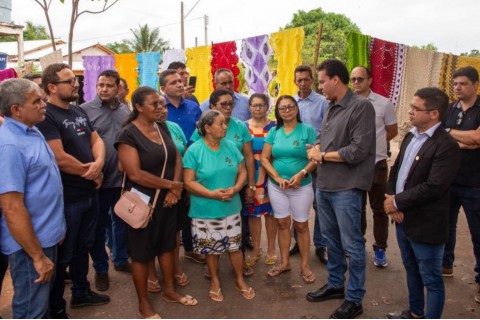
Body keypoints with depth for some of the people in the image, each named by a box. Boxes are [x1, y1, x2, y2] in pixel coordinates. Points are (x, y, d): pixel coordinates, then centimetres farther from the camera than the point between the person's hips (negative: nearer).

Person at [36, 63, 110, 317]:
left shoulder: (79, 111, 8)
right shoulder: (46, 117, -18)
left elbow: (96, 140, 8)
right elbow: (59, 158, -25)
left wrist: (98, 163, -13)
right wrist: (92, 173, -12)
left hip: (90, 193, 8)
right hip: (66, 198, -8)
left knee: (83, 246, 22)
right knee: (62, 254, 8)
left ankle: (81, 291, 41)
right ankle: (55, 308, 26)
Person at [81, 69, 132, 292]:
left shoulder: (126, 112, 6)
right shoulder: (85, 110, -9)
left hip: (123, 178, 4)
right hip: (98, 180, -4)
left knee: (122, 222, 18)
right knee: (99, 225, 10)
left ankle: (120, 259, 38)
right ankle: (100, 268, 28)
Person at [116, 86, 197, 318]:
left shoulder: (162, 127, 4)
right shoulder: (128, 135, -17)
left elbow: (177, 159, 4)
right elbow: (135, 174, -24)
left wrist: (175, 189, -11)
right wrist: (171, 185, -17)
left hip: (167, 200, 7)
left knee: (167, 245, 19)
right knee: (141, 252, 9)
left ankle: (169, 290, 38)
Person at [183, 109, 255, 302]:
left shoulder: (230, 146, 1)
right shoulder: (194, 150, -11)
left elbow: (242, 172, 5)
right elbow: (188, 182, -13)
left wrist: (236, 188, -14)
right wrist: (212, 194, -23)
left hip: (231, 207, 3)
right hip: (205, 210, -3)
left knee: (235, 245, 11)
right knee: (211, 248, 13)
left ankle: (240, 280, 33)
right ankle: (215, 281, 36)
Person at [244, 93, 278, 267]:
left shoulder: (274, 127, 2)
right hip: (251, 176, 1)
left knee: (270, 210, 7)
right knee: (253, 211, 6)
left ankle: (271, 249, 24)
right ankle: (256, 249, 22)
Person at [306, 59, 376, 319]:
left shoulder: (361, 106, -13)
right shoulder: (331, 107, 11)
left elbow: (358, 151, -20)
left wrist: (323, 156, -9)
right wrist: (316, 150, -7)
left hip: (346, 188, -8)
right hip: (323, 184, 8)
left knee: (351, 245, 4)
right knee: (331, 239, 19)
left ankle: (354, 299, 19)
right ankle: (335, 284, 37)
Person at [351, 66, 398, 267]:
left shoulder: (384, 104, -6)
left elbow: (392, 131, 4)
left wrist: (373, 144, 3)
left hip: (376, 163, -2)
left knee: (379, 208, 7)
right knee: (357, 206, 16)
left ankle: (380, 248, 20)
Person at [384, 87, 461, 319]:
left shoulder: (446, 146, -19)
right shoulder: (411, 136, 8)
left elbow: (433, 187, -25)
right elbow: (396, 169, 9)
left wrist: (398, 202, -17)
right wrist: (391, 200, -6)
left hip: (425, 225, -8)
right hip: (403, 218, 8)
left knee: (431, 279, 9)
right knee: (412, 270, 24)